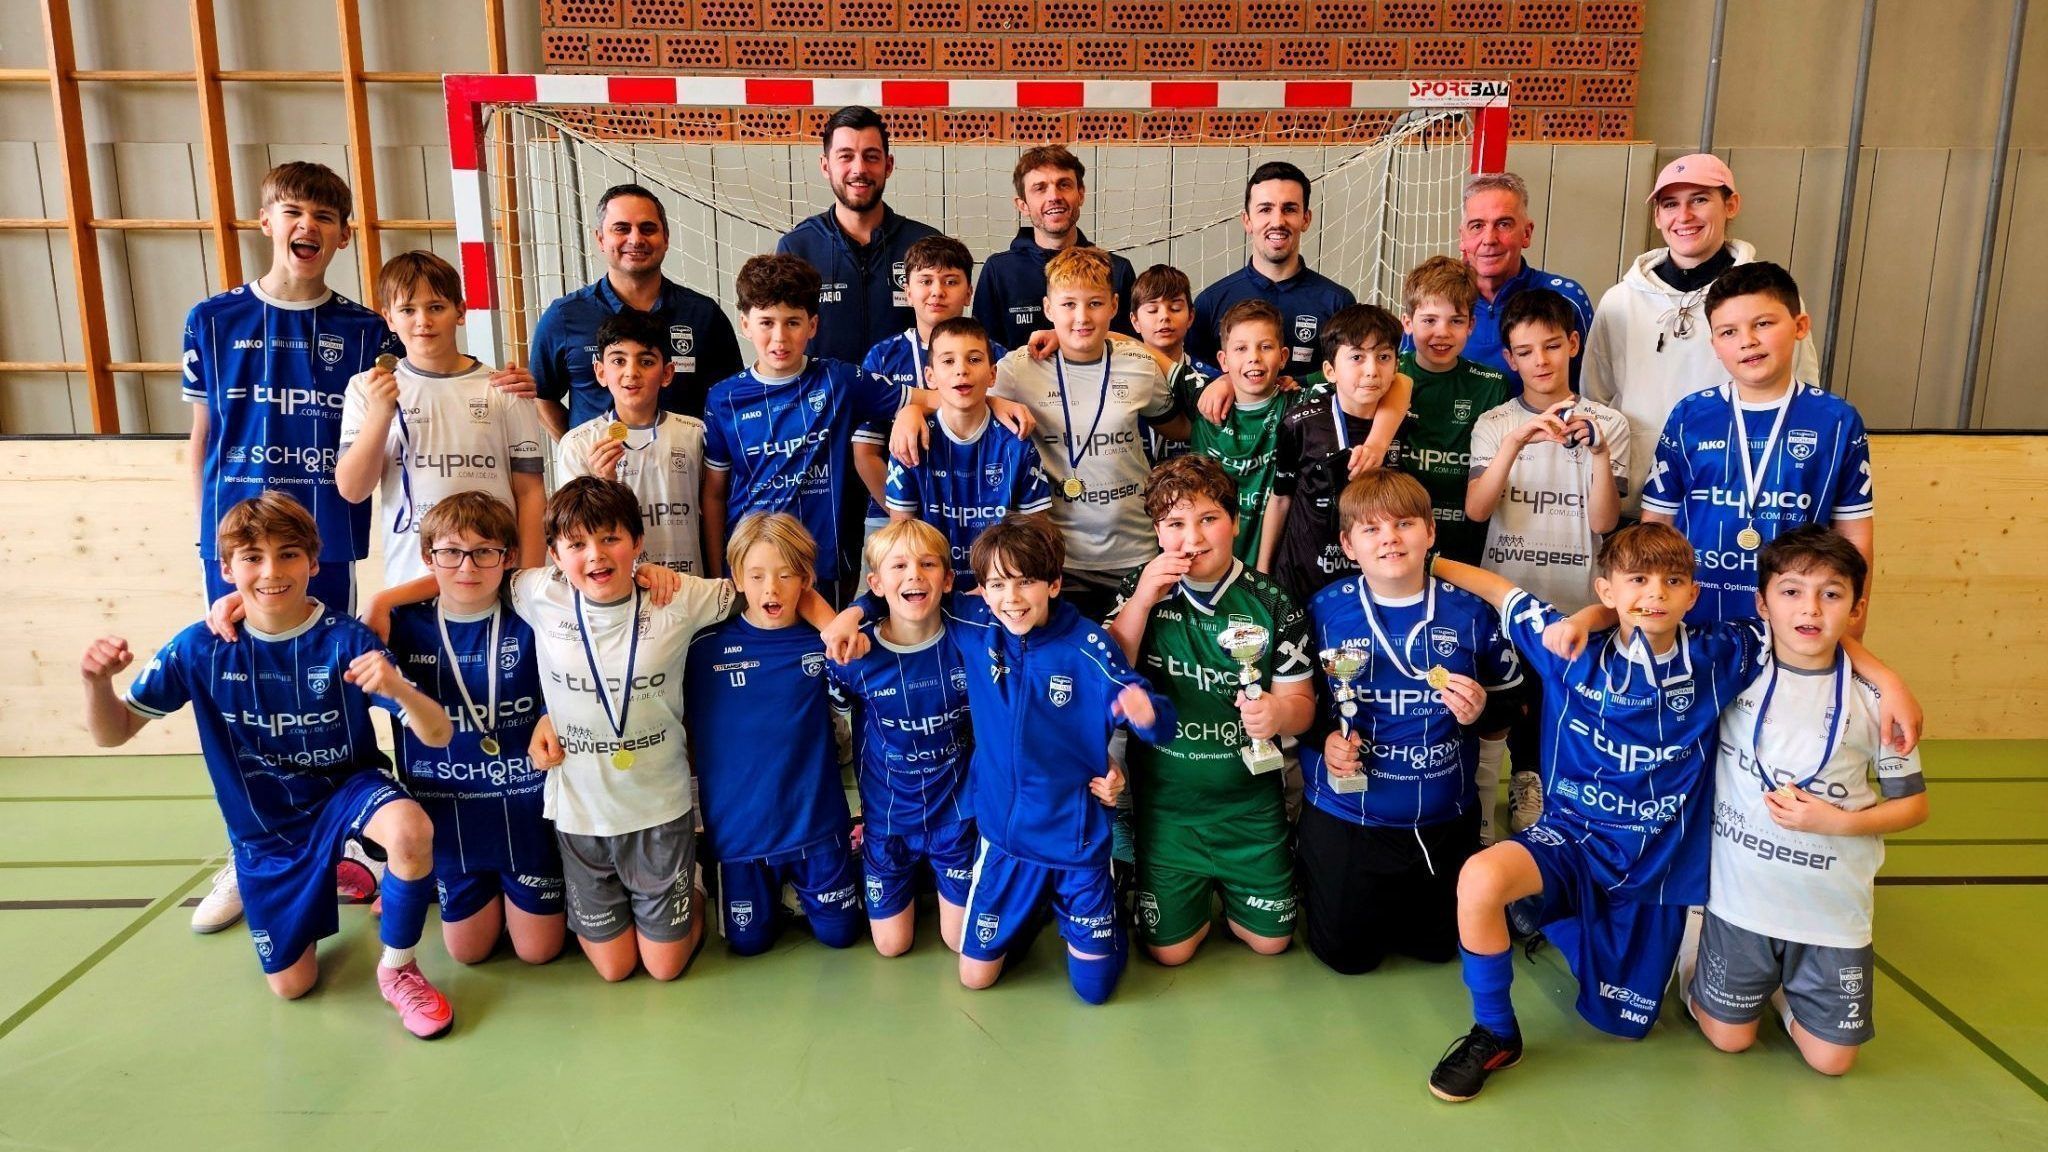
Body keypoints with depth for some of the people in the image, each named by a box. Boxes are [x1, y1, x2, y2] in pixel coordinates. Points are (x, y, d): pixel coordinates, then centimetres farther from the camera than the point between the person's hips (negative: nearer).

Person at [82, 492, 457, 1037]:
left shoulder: (347, 639, -21)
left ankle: (398, 969, -11)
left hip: (344, 789, -3)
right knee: (291, 984, 8)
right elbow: (113, 734, -5)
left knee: (411, 829, -39)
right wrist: (97, 682, -28)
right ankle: (335, 880, 39)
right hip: (263, 827, 3)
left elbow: (437, 735, -26)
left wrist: (396, 687, -48)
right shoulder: (201, 648, -13)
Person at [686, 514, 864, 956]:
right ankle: (736, 895, 42)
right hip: (739, 828, 0)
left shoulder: (824, 641, -6)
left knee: (839, 933, 11)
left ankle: (798, 887, 40)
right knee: (749, 941, 11)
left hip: (816, 821, 1)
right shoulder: (705, 647, -9)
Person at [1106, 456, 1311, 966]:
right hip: (1164, 803, 0)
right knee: (1169, 949, 6)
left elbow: (1301, 702, -6)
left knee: (1270, 939, 11)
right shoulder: (1140, 592, -7)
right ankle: (1196, 891, 37)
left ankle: (1226, 886, 41)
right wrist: (1142, 600, -23)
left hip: (1249, 803, 0)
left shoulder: (1273, 604, -10)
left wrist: (1278, 713, -31)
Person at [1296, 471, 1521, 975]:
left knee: (1439, 945, 21)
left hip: (1445, 817, 2)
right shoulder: (1325, 611, -9)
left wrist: (1481, 711, -20)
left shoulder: (1470, 611, -7)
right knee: (1347, 954, 13)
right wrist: (1323, 739, -19)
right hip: (1345, 815, -1)